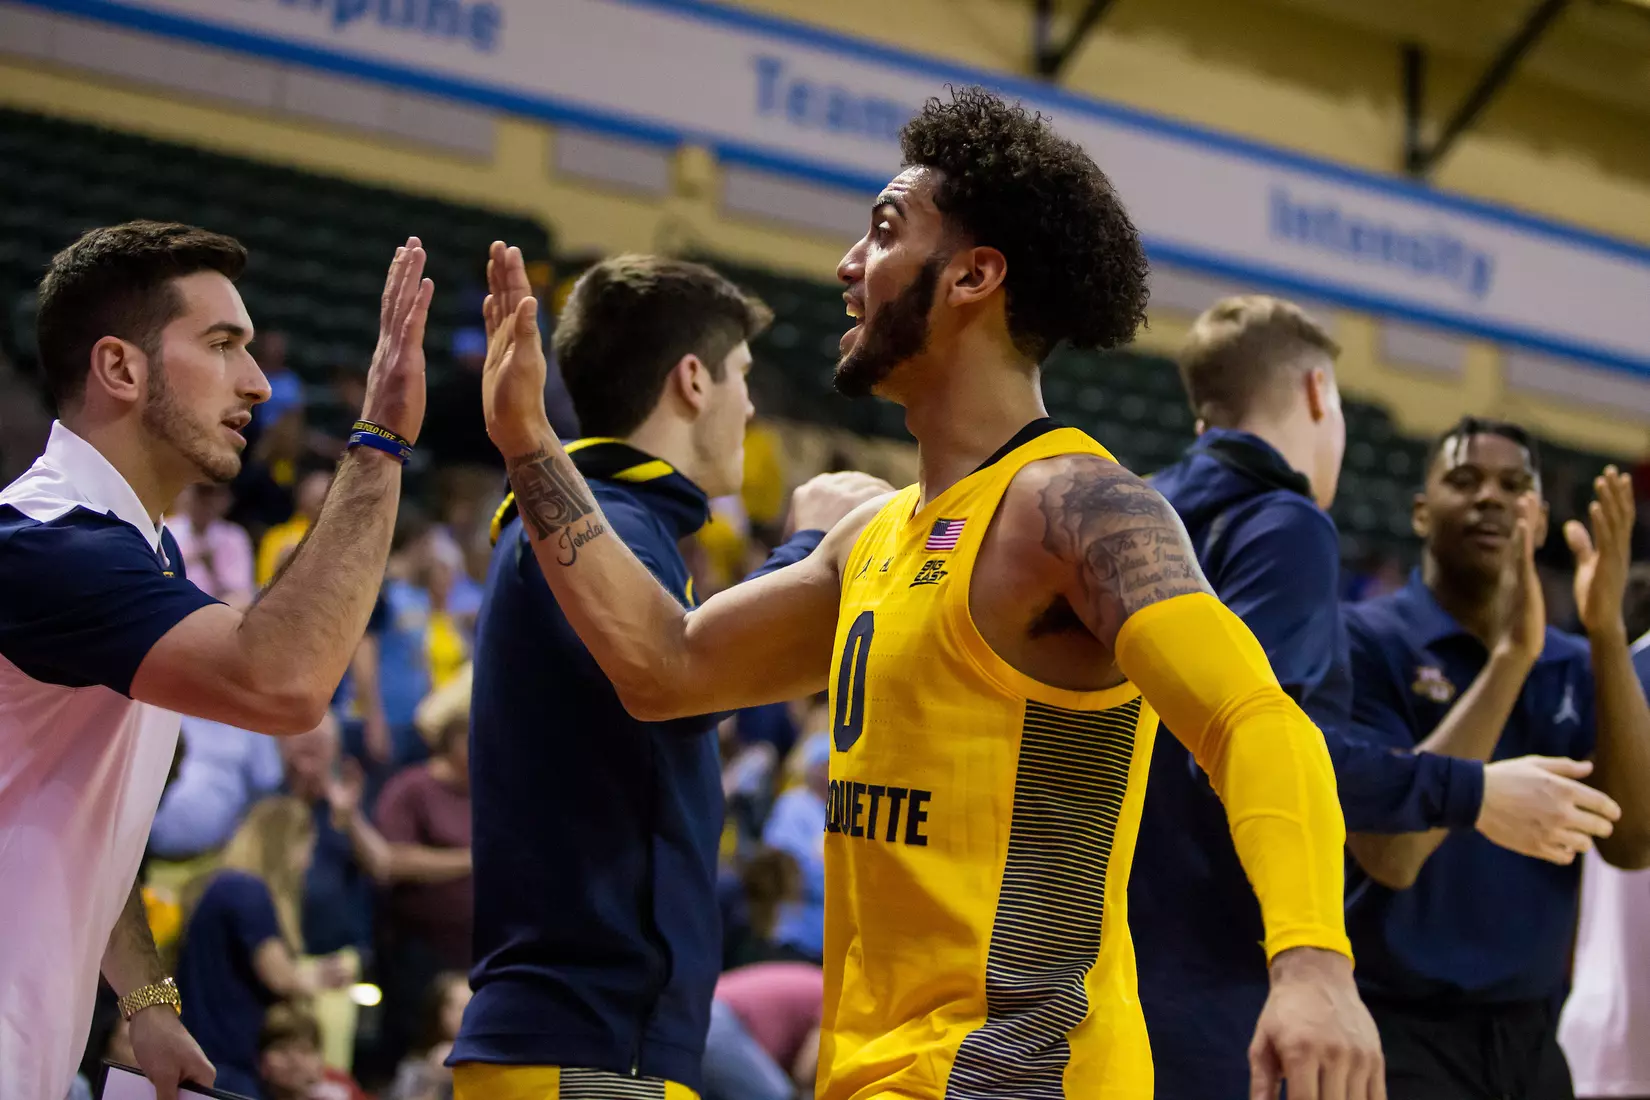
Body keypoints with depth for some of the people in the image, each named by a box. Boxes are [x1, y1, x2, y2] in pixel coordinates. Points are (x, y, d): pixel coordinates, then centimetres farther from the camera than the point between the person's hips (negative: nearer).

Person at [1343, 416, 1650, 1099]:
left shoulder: (1575, 666, 7)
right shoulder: (1363, 640, -7)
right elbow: (1389, 853, -19)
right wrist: (1511, 654, -21)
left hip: (1530, 1036, 5)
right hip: (1399, 1033, -5)